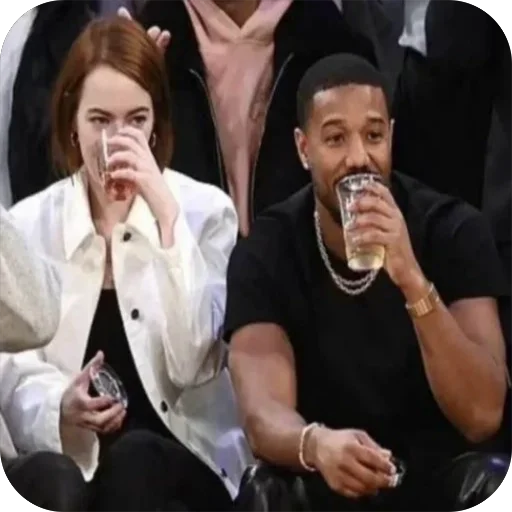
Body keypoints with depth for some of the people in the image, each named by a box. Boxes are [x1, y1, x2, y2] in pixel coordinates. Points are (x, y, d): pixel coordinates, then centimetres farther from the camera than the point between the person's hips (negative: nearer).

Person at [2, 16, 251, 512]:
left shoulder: (205, 210, 3)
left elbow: (190, 363, -12)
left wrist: (166, 213, -16)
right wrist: (61, 408, -25)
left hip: (191, 460, 0)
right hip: (70, 463, 1)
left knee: (133, 458, -35)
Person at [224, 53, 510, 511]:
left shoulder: (453, 230, -11)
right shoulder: (266, 251, -9)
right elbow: (264, 414, -22)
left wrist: (412, 281, -34)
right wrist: (316, 444, -46)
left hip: (443, 474, 0)